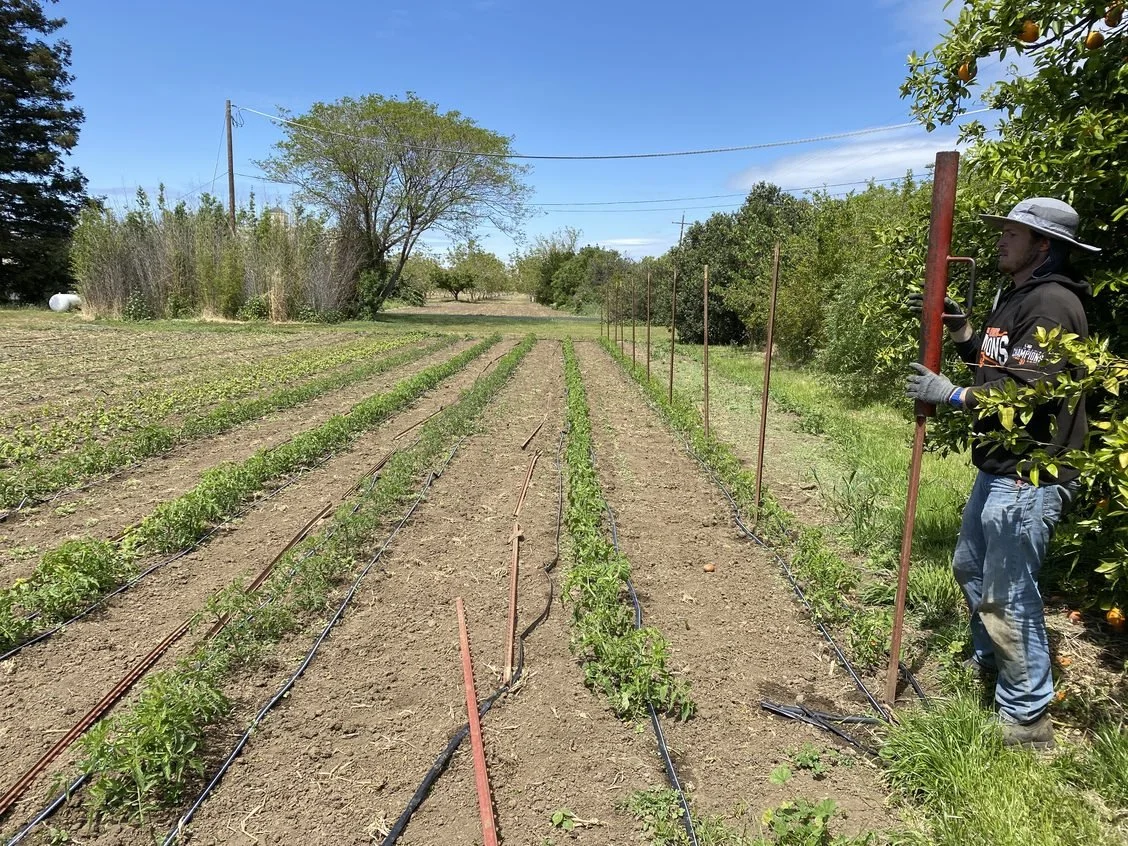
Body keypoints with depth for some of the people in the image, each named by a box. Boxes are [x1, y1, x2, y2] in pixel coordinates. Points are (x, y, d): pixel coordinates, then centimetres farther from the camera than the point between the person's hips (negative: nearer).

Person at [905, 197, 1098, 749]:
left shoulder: (1052, 304, -16)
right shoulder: (1016, 297, 16)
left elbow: (1027, 389, -25)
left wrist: (954, 396, -18)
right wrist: (959, 328, 7)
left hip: (1029, 476, -11)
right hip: (1000, 466, 11)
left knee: (1007, 594, -4)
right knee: (970, 565, 23)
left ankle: (1026, 718, 11)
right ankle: (987, 661, 43)